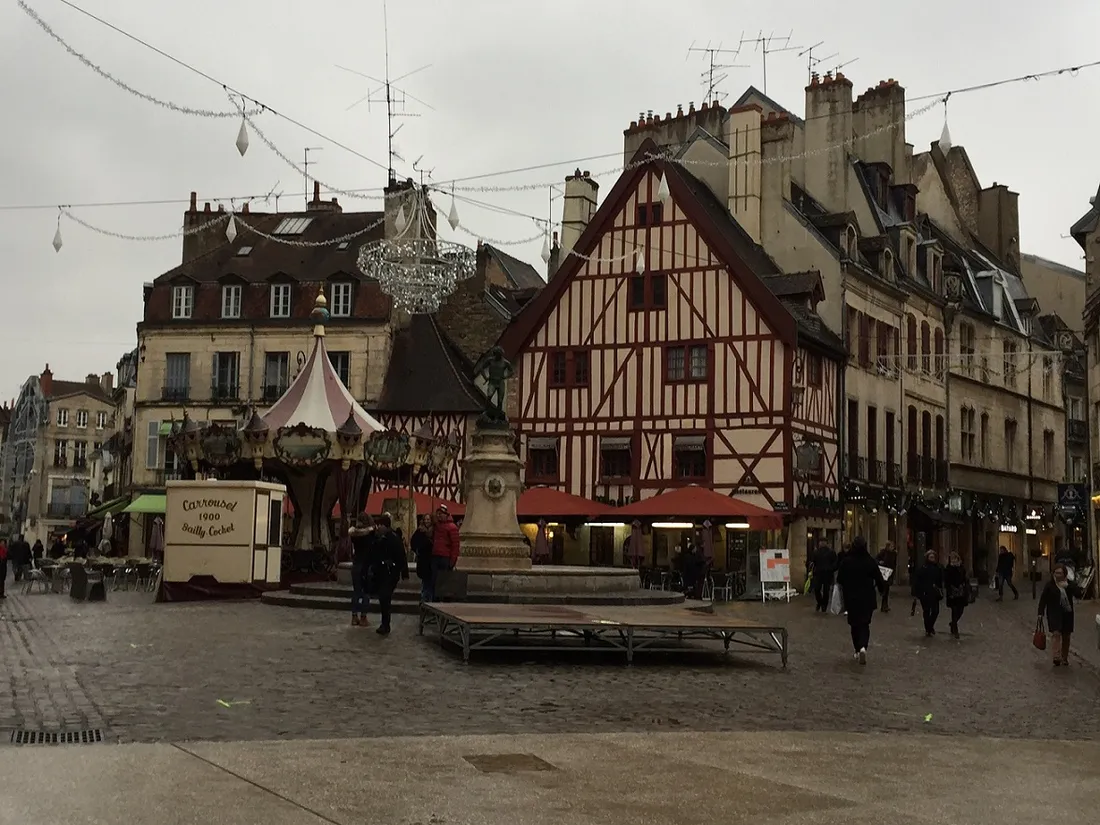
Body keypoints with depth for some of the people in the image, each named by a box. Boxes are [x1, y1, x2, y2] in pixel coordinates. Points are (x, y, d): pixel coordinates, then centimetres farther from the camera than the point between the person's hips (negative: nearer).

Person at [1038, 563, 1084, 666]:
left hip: (1067, 613, 3)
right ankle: (1057, 657, -25)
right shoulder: (1050, 585, -3)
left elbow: (1079, 594, -10)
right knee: (1056, 633, -19)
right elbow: (1043, 599, -1)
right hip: (1054, 614, -3)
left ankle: (1065, 658, 24)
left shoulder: (1069, 584, 3)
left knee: (1066, 636, 9)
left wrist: (1068, 586, -21)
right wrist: (1041, 613, -7)